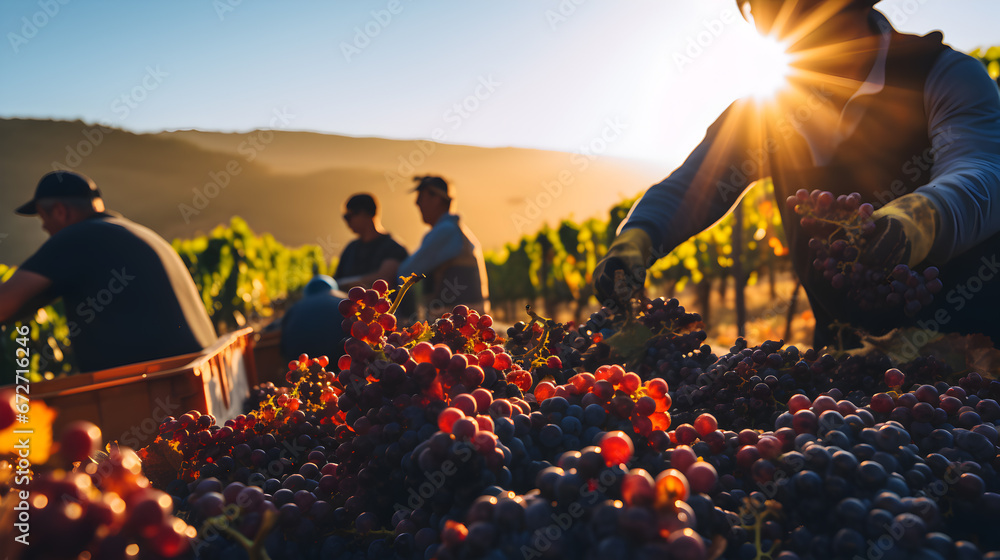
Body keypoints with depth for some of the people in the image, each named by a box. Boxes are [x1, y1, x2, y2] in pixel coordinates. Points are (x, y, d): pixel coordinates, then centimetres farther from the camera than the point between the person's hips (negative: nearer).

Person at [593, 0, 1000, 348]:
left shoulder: (949, 76, -9)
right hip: (843, 341, 4)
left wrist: (920, 218, -50)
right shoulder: (769, 106, 3)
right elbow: (687, 188, 0)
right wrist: (635, 240, -22)